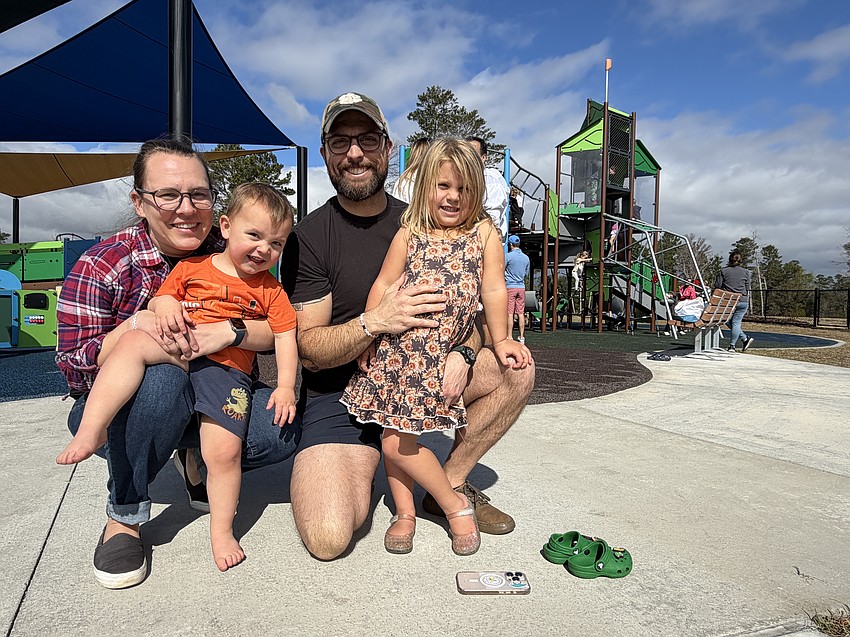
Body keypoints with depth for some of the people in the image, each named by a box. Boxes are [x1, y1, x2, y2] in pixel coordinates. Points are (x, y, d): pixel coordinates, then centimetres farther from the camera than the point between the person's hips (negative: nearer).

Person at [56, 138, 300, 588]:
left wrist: (230, 330, -30)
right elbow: (74, 370, -14)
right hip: (117, 411, -2)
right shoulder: (102, 265, -12)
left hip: (211, 397, 3)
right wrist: (136, 324, -30)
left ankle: (197, 460, 11)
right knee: (162, 380, -37)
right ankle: (124, 517, -10)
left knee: (282, 429, -23)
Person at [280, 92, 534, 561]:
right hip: (339, 392, -4)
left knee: (516, 371, -13)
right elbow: (308, 349, -11)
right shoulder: (308, 236, -8)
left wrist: (461, 353, -17)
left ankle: (448, 487, 4)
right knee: (327, 538, -21)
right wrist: (375, 322, -29)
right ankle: (356, 466, 14)